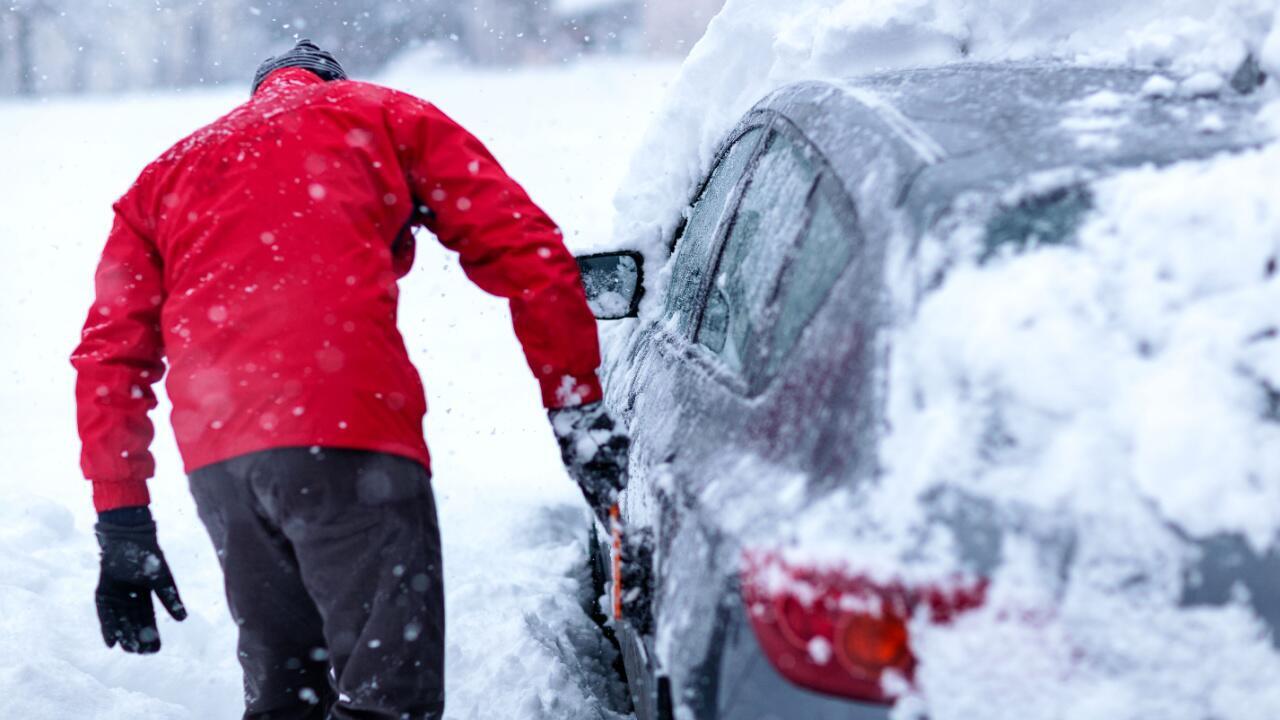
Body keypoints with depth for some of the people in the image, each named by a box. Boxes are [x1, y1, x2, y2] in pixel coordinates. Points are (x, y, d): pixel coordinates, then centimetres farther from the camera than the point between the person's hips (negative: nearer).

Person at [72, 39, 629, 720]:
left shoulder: (167, 173, 29)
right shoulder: (384, 116, 20)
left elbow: (109, 356, 20)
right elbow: (526, 252, 9)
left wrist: (122, 524, 20)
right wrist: (579, 411, 10)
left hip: (212, 454, 5)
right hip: (348, 431, -5)